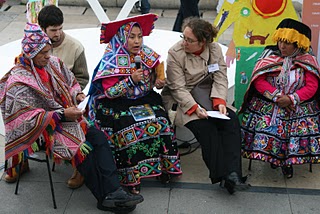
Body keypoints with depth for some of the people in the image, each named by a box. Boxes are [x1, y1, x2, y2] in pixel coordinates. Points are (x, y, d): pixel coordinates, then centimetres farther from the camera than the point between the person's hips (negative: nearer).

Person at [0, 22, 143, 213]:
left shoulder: (53, 63, 4)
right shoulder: (19, 82, -16)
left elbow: (71, 83, 20)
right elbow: (27, 117, -20)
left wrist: (78, 94, -4)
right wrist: (61, 115, -24)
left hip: (68, 117, 7)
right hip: (44, 129, -6)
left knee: (99, 137, -17)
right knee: (83, 149, -25)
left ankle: (112, 192, -23)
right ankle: (106, 197, -14)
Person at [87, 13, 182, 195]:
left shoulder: (146, 55, 3)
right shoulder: (111, 61, -14)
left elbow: (155, 74, 20)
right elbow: (110, 92, -18)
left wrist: (157, 81, -2)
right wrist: (131, 80, -27)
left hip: (143, 99, 5)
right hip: (116, 104, -5)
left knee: (160, 121, -19)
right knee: (129, 128, -29)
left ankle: (165, 166, -7)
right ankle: (130, 177, -18)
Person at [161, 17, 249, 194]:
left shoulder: (214, 49, 0)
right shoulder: (175, 53, -11)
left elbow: (221, 78, -2)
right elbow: (178, 88, -14)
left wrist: (220, 102, -19)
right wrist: (195, 107, -27)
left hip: (207, 97, 4)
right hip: (182, 101, -4)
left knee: (231, 120, -23)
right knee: (207, 127, -30)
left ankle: (232, 174, -33)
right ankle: (222, 177, -32)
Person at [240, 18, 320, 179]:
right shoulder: (270, 57, 5)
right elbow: (259, 81, -4)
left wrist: (291, 99, -19)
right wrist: (277, 97, -17)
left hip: (298, 106, 0)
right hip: (268, 104, 0)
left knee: (304, 128, -24)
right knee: (265, 128, -25)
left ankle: (288, 160, -3)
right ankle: (273, 156, 3)